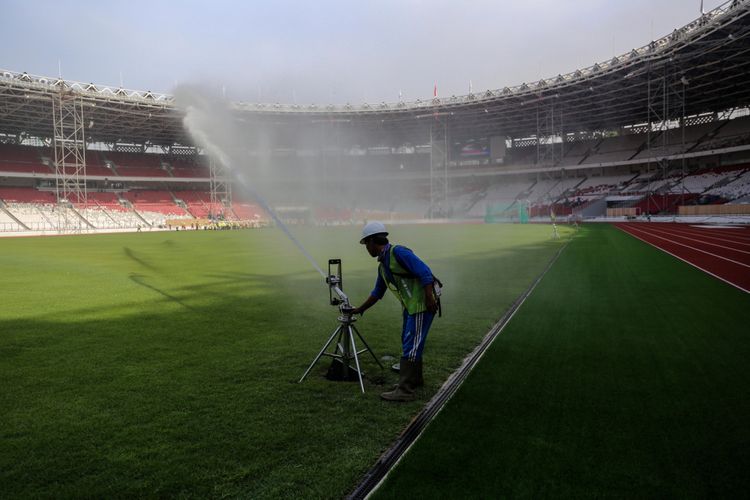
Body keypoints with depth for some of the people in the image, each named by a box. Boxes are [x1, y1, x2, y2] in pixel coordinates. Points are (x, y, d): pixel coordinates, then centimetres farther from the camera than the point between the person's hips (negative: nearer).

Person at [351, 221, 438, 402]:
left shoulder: (398, 252, -15)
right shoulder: (382, 265, 14)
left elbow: (425, 272, -21)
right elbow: (377, 292, 25)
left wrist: (430, 299, -23)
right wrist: (360, 309, 28)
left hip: (422, 305, -9)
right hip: (410, 306, 9)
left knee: (410, 347, -8)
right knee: (409, 344, 18)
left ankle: (404, 391, -5)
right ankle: (415, 379, 34)